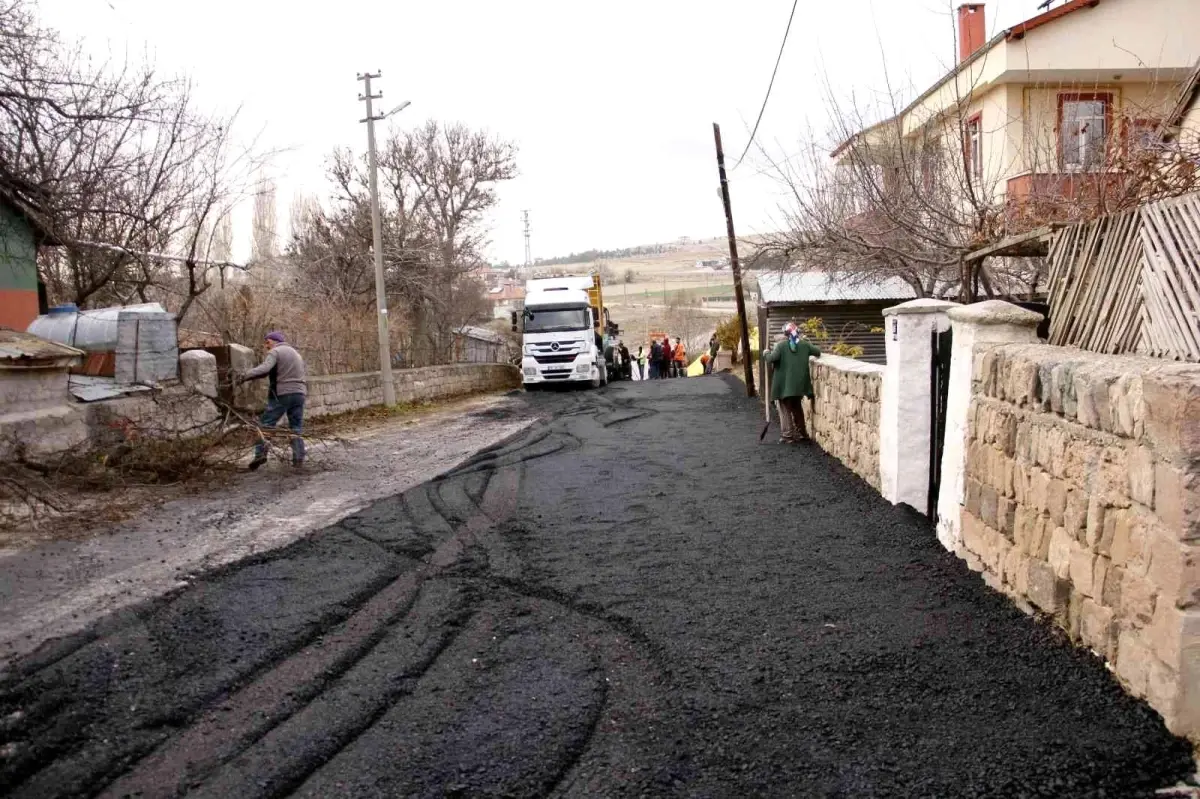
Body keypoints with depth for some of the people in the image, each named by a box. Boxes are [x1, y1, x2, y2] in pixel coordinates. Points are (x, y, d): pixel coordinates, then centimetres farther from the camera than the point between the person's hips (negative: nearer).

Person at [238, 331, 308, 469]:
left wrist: (245, 376, -22)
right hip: (299, 393, 6)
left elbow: (264, 369, -20)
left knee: (265, 424, -1)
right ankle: (299, 459, 4)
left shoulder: (275, 352, -2)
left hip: (281, 394, -6)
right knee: (296, 428, 9)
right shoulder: (295, 353, 23)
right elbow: (304, 376, 24)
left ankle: (260, 454, -12)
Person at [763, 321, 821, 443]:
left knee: (785, 410, 3)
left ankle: (787, 436, -1)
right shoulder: (804, 344, 4)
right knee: (797, 408, 20)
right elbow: (818, 352, 15)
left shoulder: (781, 345, -10)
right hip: (799, 384, 5)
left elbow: (771, 359, -20)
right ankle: (801, 433, 25)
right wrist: (807, 344, 35)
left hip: (785, 384, -5)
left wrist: (766, 353, 1)